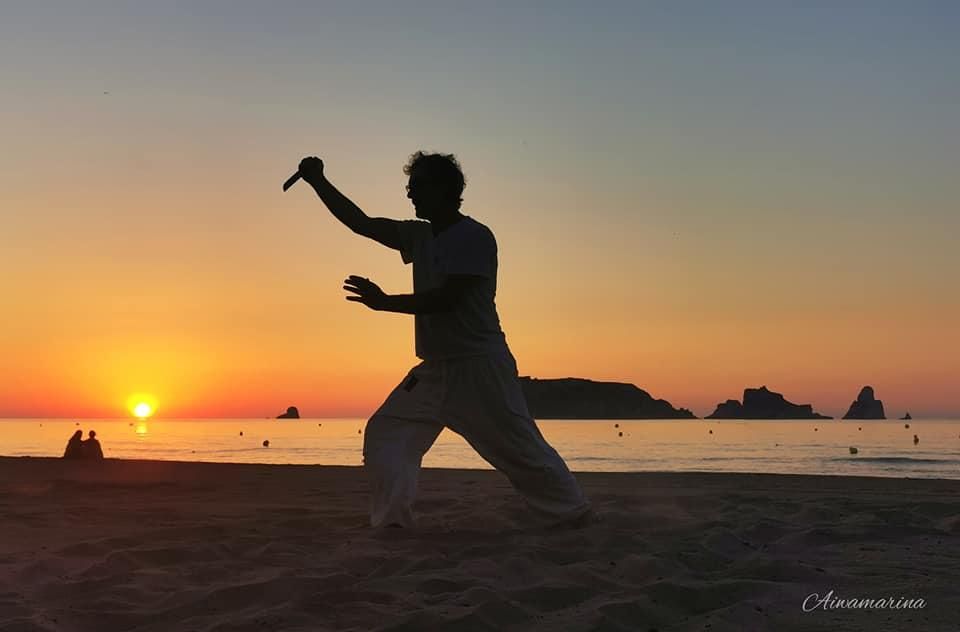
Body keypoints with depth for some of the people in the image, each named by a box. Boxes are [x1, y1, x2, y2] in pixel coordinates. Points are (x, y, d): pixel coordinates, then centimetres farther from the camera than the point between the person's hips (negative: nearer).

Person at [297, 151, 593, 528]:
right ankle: (391, 521, -1)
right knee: (384, 434, 0)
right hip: (433, 368, 8)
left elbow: (446, 298, -21)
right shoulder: (419, 235, 11)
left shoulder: (475, 236, -13)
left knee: (521, 448, -1)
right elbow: (360, 223, 11)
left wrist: (383, 302, -19)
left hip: (480, 368, -8)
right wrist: (318, 181, 5)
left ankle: (574, 515, 13)